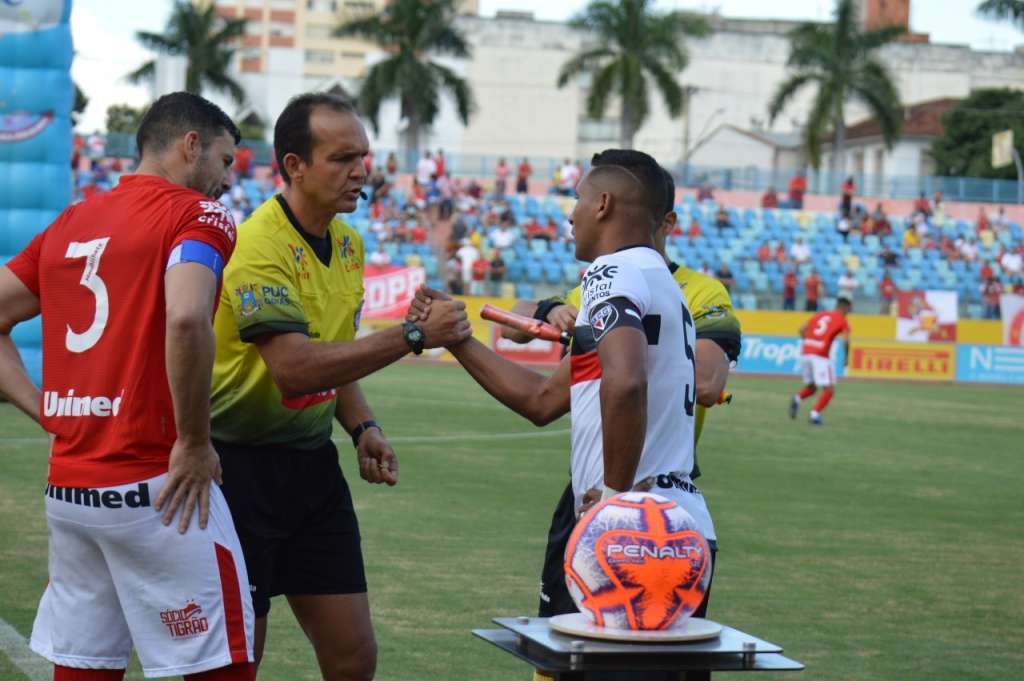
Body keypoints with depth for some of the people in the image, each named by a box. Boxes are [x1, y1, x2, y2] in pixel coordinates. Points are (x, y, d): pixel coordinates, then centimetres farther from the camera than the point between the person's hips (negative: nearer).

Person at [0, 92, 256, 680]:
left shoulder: (70, 223, 14)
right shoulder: (198, 214, -6)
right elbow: (186, 319, -24)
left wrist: (49, 413, 10)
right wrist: (195, 444, -15)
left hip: (67, 489, 7)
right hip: (152, 491, -7)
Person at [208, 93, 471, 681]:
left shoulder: (348, 242, 9)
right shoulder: (258, 247, -19)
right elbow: (294, 368, -30)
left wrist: (363, 429, 5)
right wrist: (413, 336, -29)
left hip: (312, 462, 8)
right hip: (240, 469, -8)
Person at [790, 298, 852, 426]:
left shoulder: (819, 315, 20)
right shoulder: (843, 321, 4)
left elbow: (802, 330, 15)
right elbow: (845, 340, -11)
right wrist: (846, 357, 2)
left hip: (805, 353, 6)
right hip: (821, 356, -6)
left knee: (811, 386, 22)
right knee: (829, 389, 4)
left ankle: (797, 398, -6)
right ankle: (815, 414, -11)